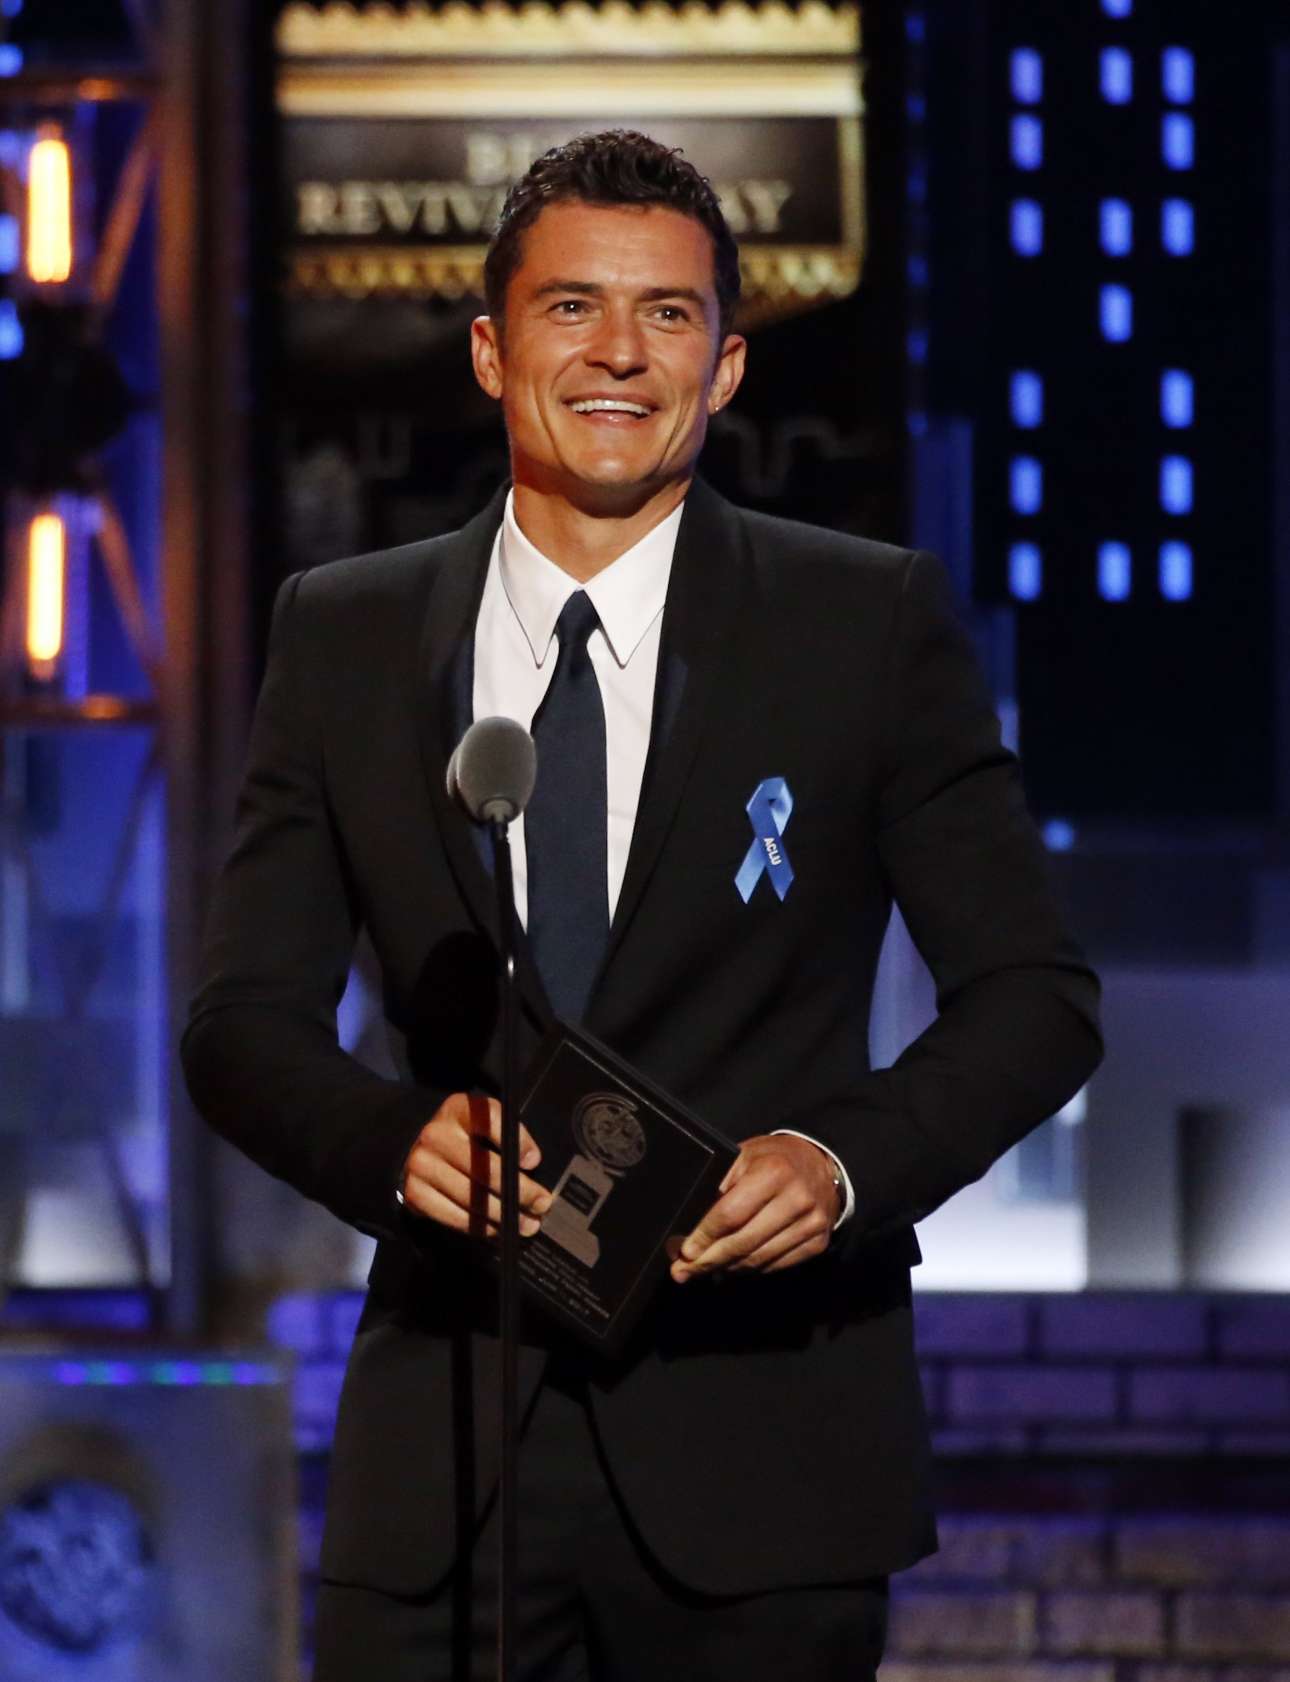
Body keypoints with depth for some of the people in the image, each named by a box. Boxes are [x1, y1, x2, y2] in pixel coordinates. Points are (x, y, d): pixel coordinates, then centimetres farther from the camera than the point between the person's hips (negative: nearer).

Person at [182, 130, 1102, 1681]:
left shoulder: (877, 623, 2)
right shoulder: (344, 638, 8)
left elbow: (1033, 997, 2)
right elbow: (244, 1021, 6)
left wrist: (850, 1159, -17)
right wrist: (402, 1138, -15)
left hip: (758, 1446, -1)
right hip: (446, 1452, 1)